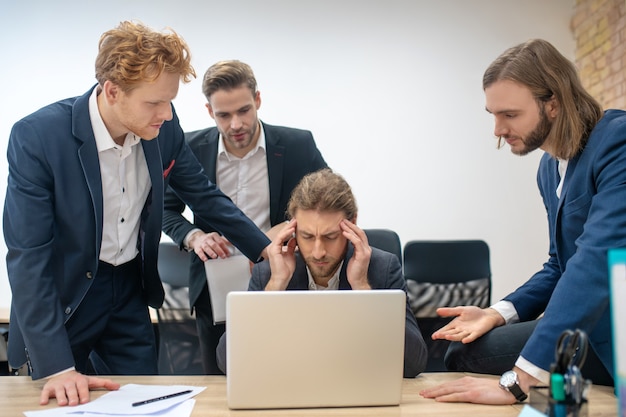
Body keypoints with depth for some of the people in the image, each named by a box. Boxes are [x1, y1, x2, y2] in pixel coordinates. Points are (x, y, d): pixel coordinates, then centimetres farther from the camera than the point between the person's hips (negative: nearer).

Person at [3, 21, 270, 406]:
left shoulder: (163, 127, -11)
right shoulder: (37, 137, -24)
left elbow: (205, 195, 6)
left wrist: (267, 249, -1)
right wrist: (56, 368, -28)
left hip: (131, 293, 4)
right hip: (60, 299, -4)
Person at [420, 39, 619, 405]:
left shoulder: (616, 140, -20)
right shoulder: (550, 167, 8)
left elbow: (599, 258, -32)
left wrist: (517, 381, -36)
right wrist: (497, 313, 0)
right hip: (590, 326, 8)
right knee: (465, 353, 6)